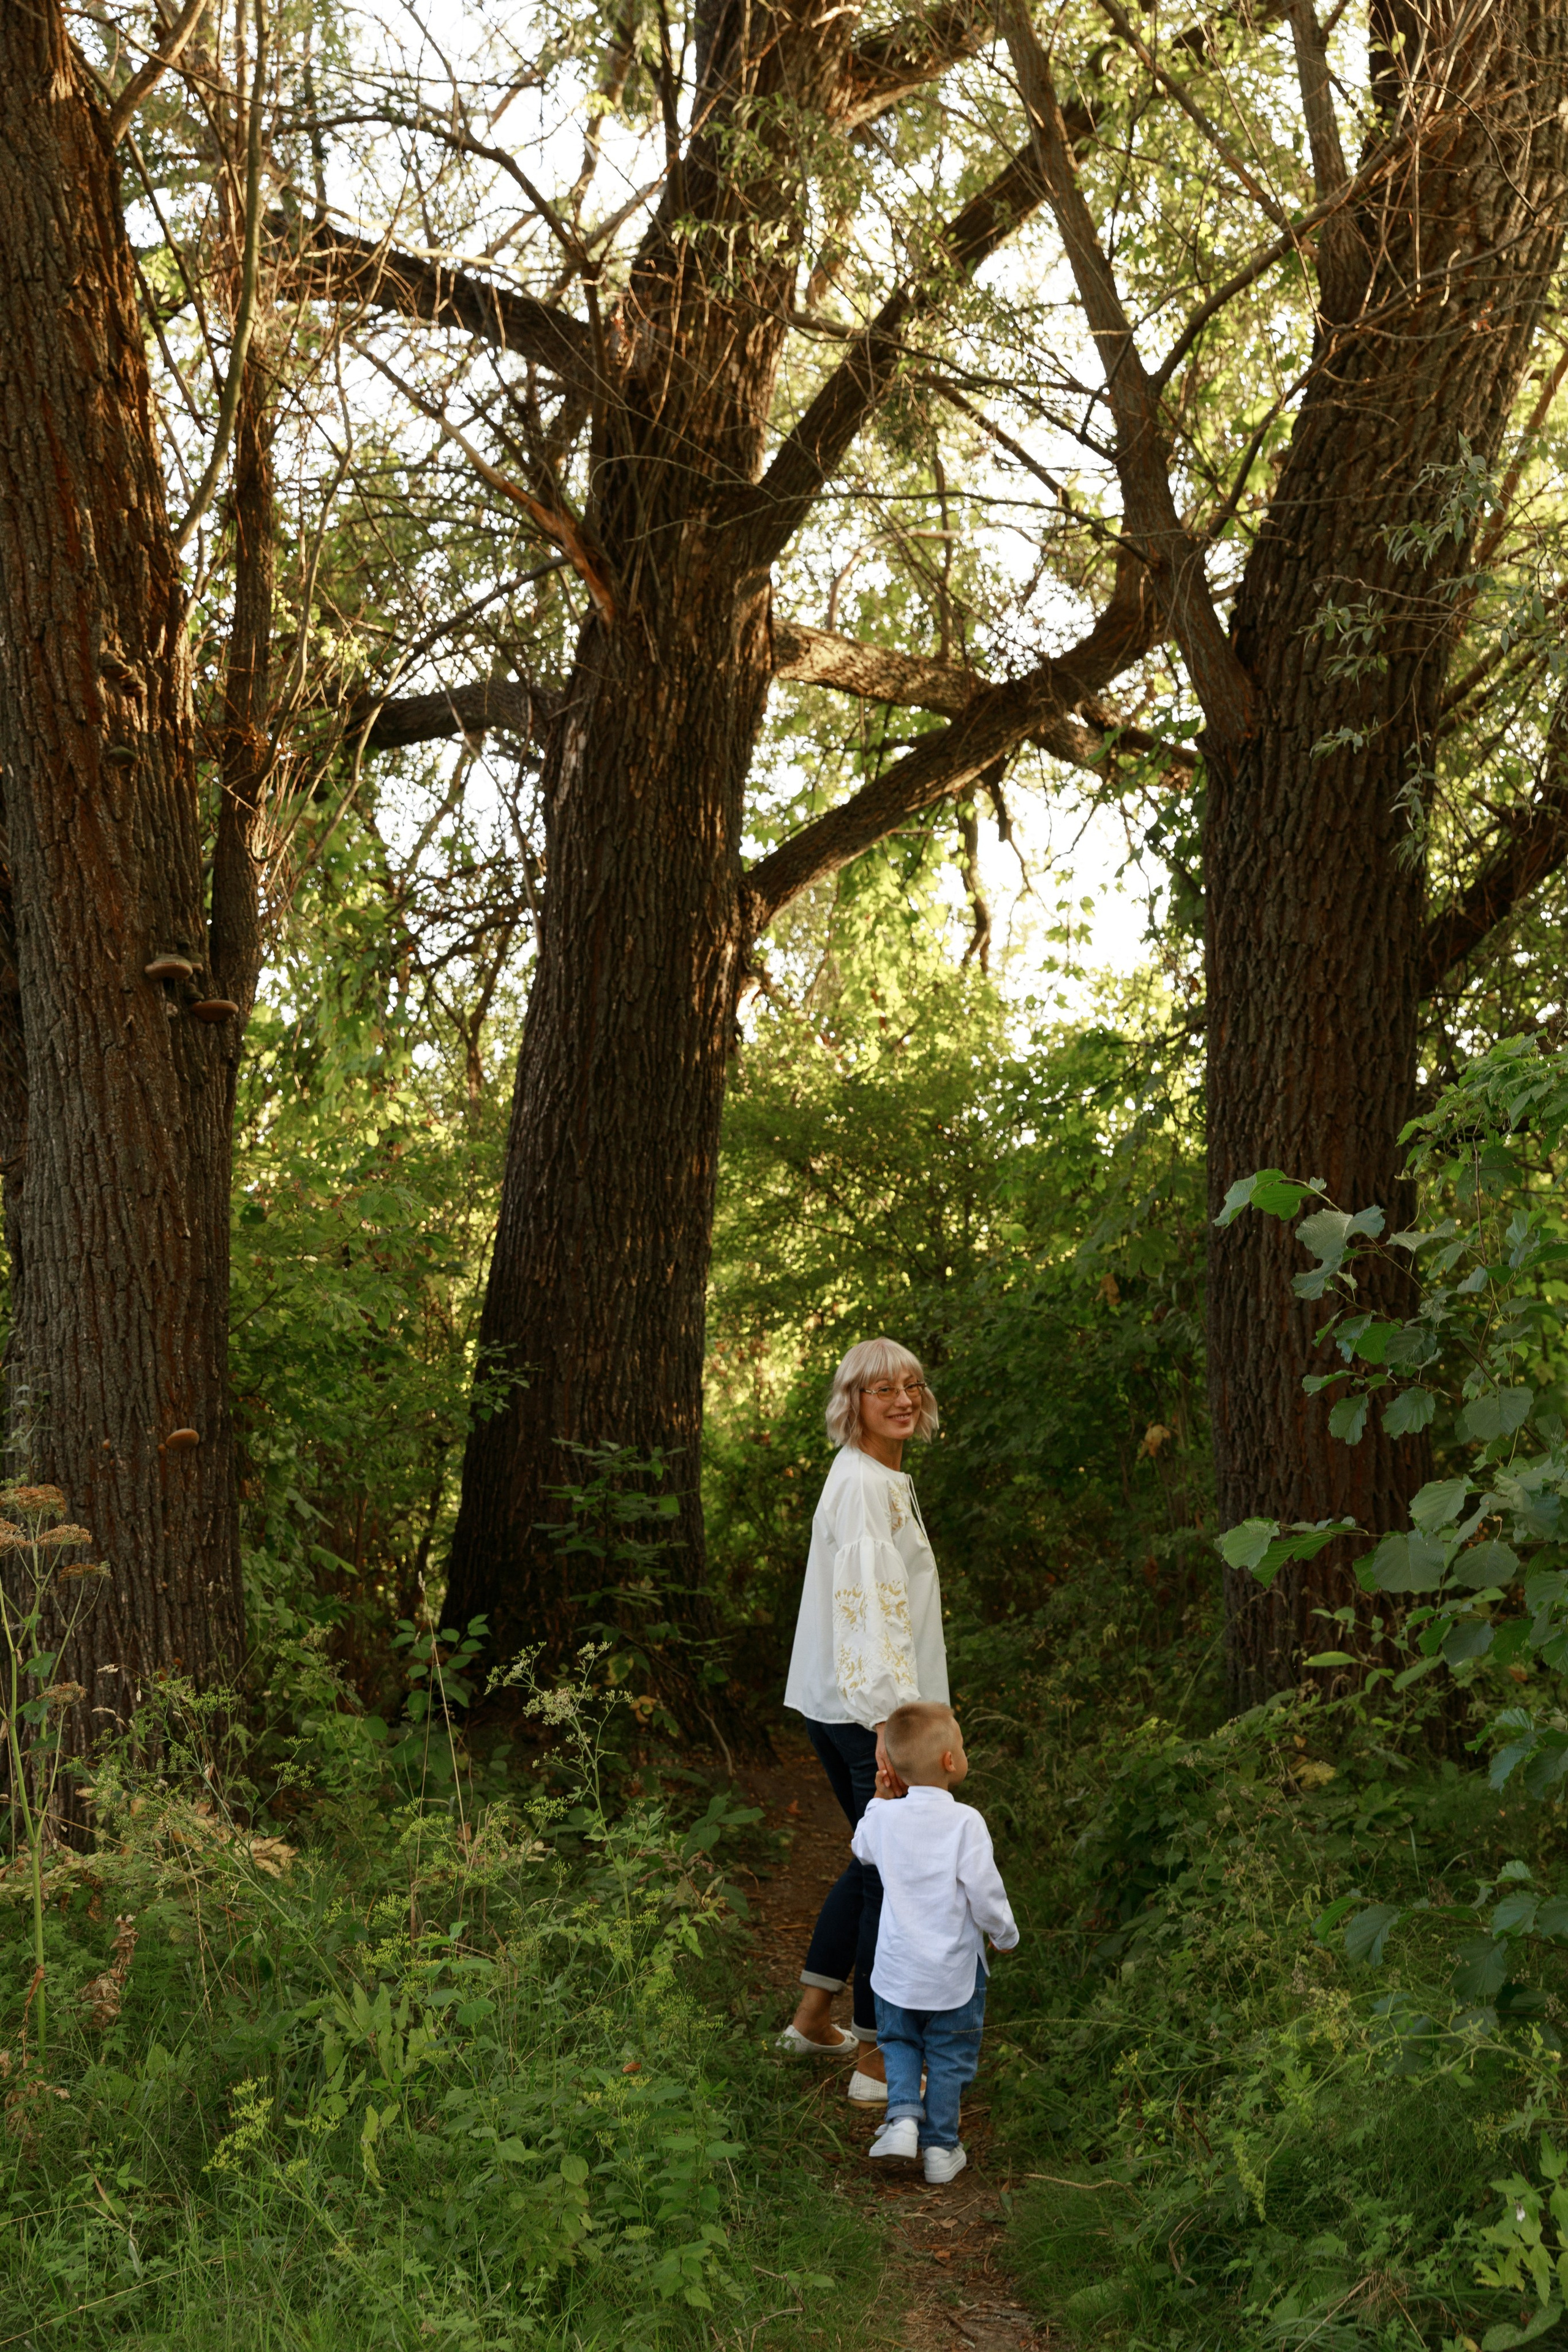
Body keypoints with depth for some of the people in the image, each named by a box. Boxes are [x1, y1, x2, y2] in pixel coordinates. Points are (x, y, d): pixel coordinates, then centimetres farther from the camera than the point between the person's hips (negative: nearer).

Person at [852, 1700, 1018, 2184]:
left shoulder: (885, 1819, -7)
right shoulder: (965, 1822, -20)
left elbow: (863, 1850, 16)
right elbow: (984, 1893, -18)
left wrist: (879, 1800, 24)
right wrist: (1006, 1934, 1)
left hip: (897, 1970, 3)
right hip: (953, 1971, -3)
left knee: (900, 2043, 23)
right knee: (949, 2058, 14)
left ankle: (904, 2114, 4)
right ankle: (940, 2147, 20)